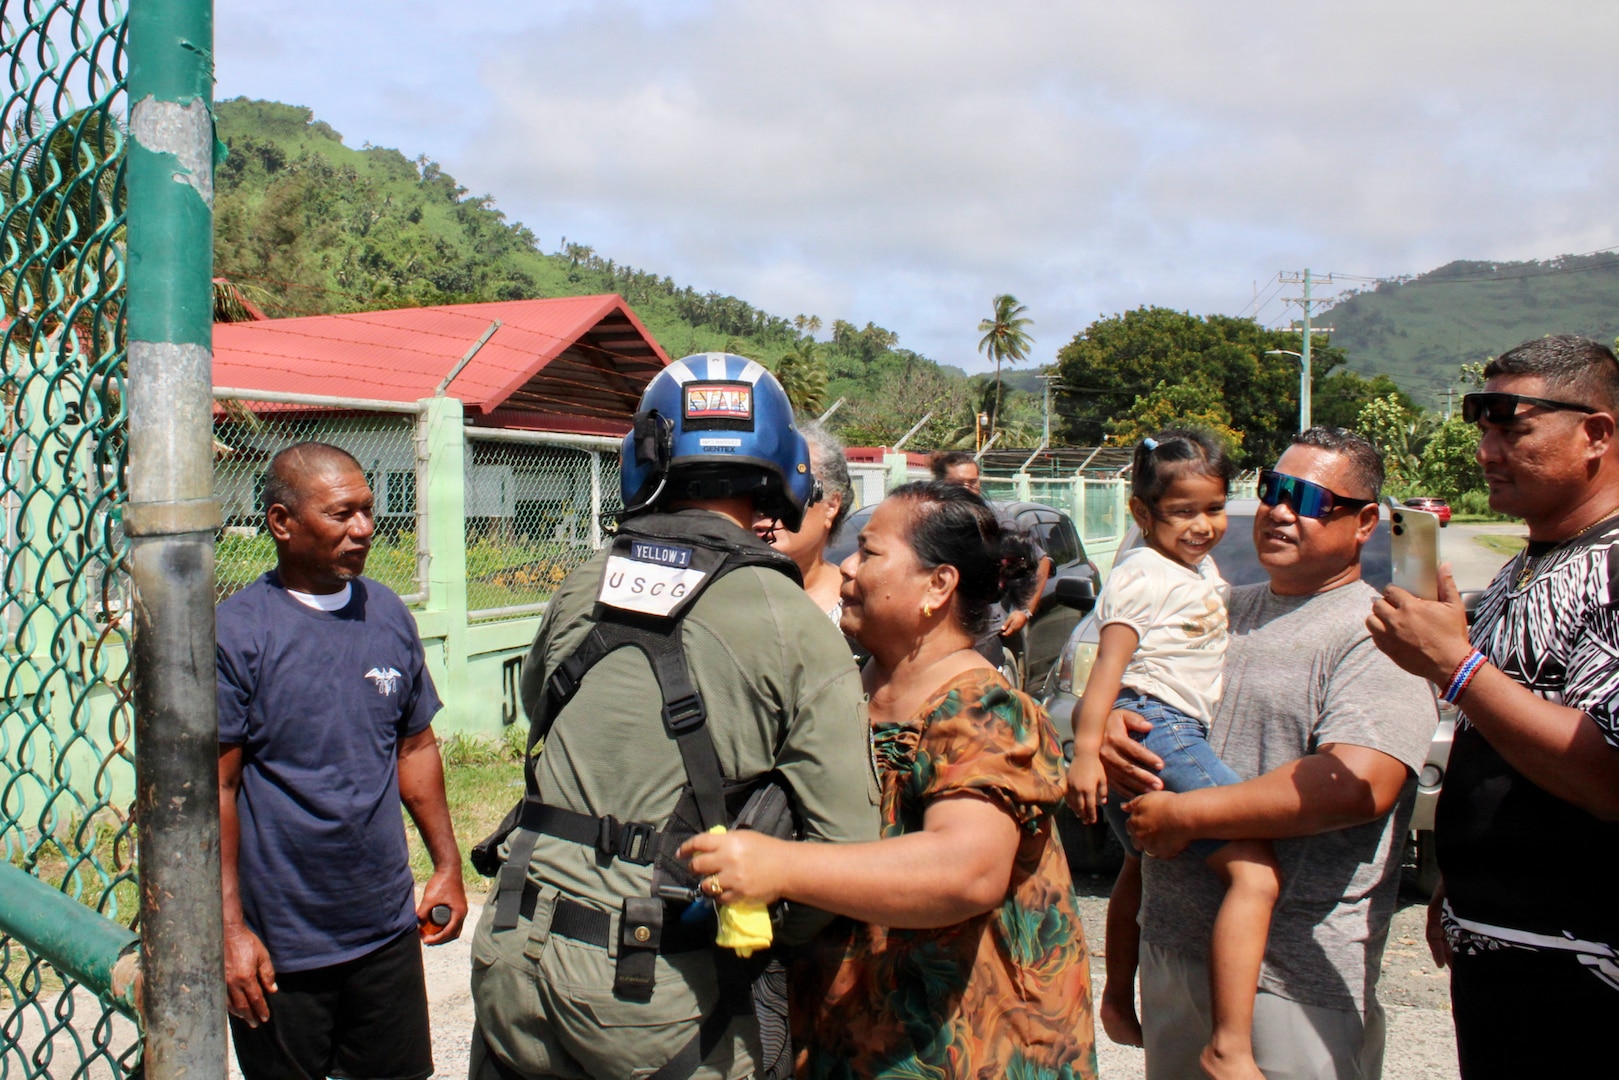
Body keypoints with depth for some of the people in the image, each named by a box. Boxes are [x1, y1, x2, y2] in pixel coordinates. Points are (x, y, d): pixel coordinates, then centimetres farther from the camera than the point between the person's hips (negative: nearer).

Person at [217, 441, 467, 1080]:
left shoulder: (388, 615, 4)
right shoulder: (236, 632, -12)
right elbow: (215, 789, -12)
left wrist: (447, 865, 10)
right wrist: (230, 929, -13)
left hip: (389, 930, 5)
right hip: (279, 949, -4)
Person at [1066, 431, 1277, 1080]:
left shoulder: (1203, 571, 18)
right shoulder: (1143, 574, -10)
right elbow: (1110, 662, -19)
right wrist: (1086, 750, -26)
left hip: (1180, 731, 11)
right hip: (1152, 729, -11)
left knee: (1142, 870, 25)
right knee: (1255, 872, -22)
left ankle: (1118, 1004, 44)